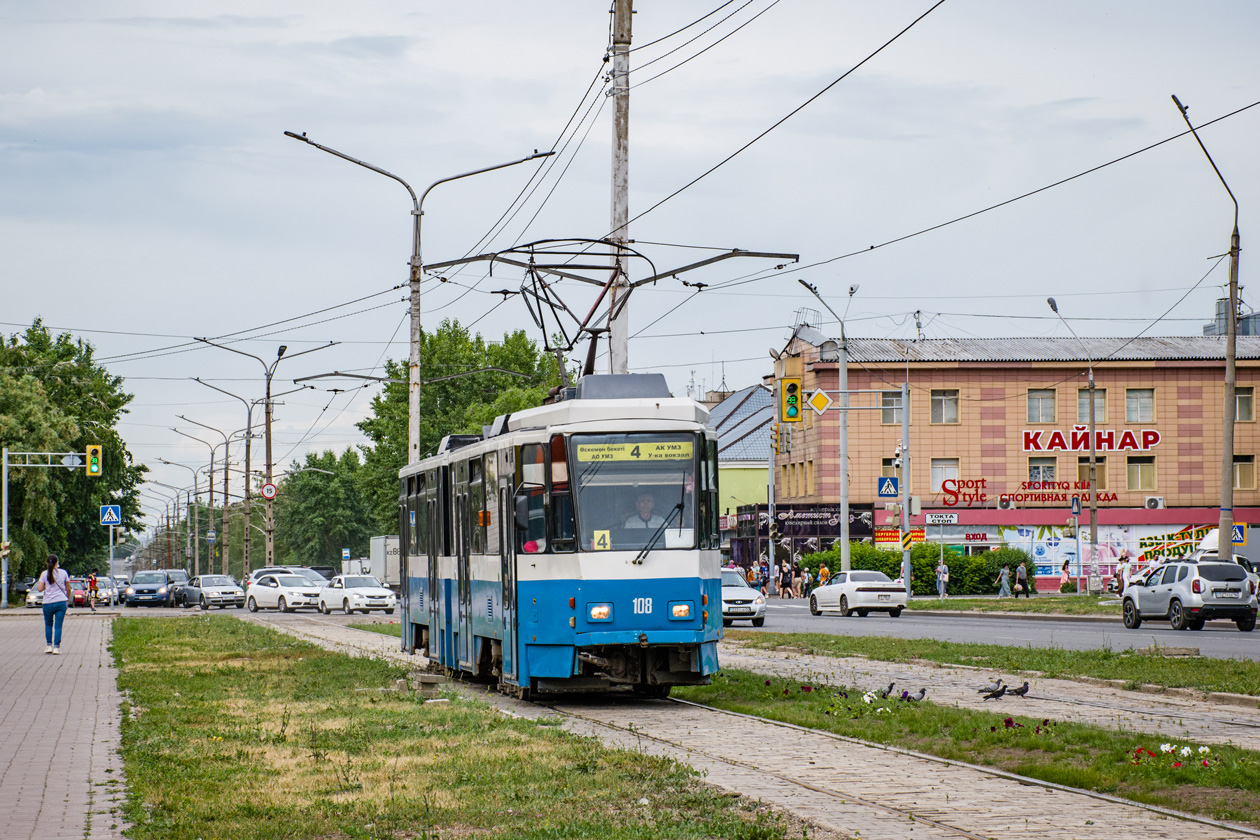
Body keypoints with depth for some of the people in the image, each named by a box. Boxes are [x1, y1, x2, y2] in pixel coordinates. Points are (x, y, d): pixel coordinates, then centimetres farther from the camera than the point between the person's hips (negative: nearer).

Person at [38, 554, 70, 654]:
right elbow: (68, 589, 8)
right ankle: (56, 647, -5)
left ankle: (48, 646, 12)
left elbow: (40, 589, -6)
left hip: (48, 603, 0)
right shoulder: (63, 573, 2)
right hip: (61, 602, 0)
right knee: (58, 625, 1)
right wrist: (68, 599, 23)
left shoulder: (45, 574, -1)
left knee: (48, 624, 17)